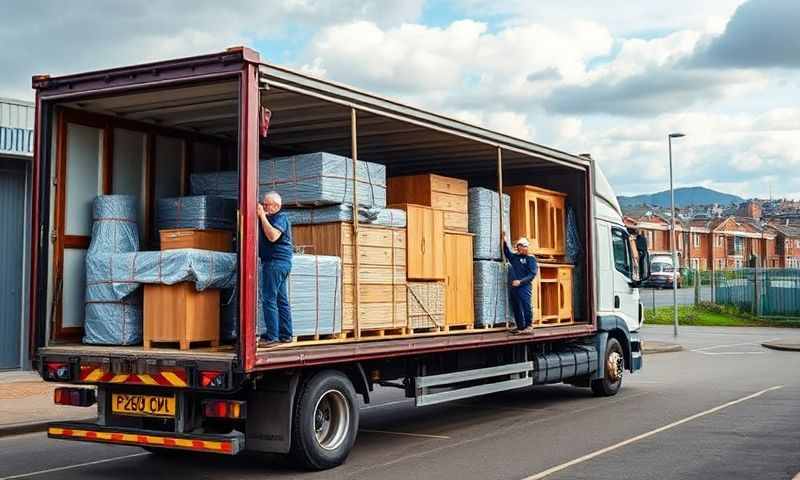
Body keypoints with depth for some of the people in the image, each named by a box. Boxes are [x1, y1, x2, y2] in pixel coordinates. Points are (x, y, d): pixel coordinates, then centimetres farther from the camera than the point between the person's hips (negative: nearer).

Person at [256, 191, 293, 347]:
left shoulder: (280, 218, -9)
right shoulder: (270, 218, 20)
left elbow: (273, 236, -25)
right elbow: (261, 236, 17)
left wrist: (262, 216, -21)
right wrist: (260, 216, 8)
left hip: (276, 262, -10)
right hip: (281, 263, 10)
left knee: (269, 299, -11)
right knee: (281, 300, 11)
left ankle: (272, 337, -11)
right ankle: (286, 334, 16)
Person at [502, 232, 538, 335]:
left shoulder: (531, 258, -1)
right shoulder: (514, 257, 16)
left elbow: (532, 274, -9)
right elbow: (506, 252, 35)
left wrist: (520, 281, -19)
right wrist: (504, 241, 21)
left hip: (524, 286, -6)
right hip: (513, 286, 6)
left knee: (526, 306, -12)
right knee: (516, 308, 8)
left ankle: (529, 327, -10)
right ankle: (520, 326, 16)